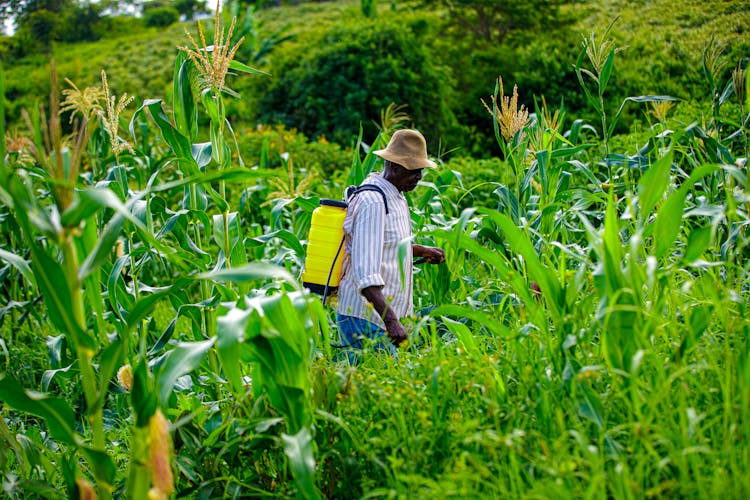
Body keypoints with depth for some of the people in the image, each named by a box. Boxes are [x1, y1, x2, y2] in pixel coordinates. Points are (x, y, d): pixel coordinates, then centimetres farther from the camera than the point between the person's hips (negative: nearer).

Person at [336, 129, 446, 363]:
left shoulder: (394, 195, 12)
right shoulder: (373, 203, -20)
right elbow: (365, 273, -28)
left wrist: (422, 250, 20)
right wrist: (391, 321, -35)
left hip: (384, 314, 10)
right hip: (365, 318, -10)